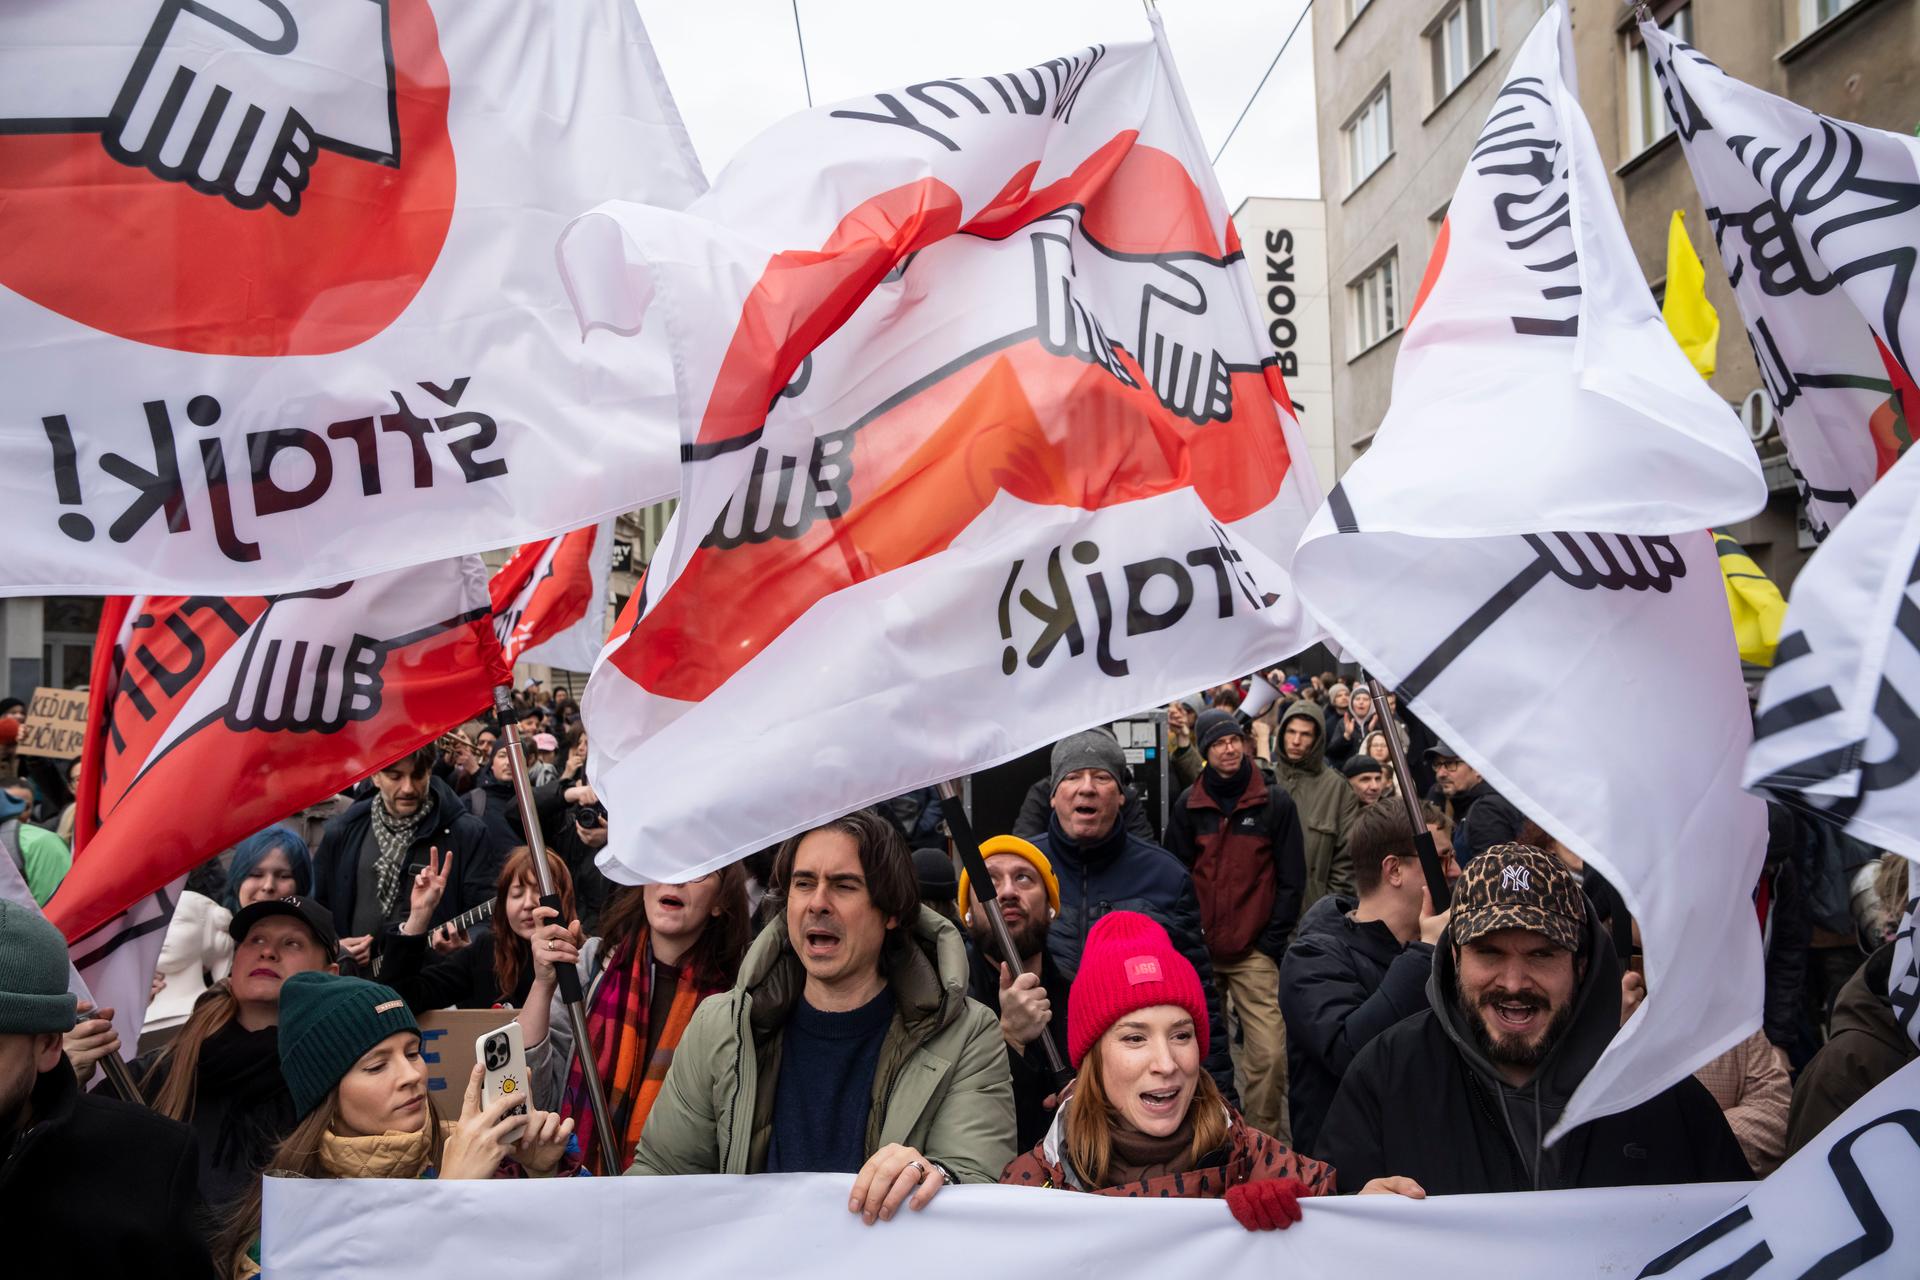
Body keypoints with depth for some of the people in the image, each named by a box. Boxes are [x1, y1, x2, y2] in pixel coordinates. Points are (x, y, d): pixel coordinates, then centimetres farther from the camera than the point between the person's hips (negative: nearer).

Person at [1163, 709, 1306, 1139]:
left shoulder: (1275, 802, 1)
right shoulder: (1188, 805, 7)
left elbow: (1292, 878, 2)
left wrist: (1274, 940, -4)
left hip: (1256, 953, -2)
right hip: (1199, 949, 2)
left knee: (1268, 1055, -9)